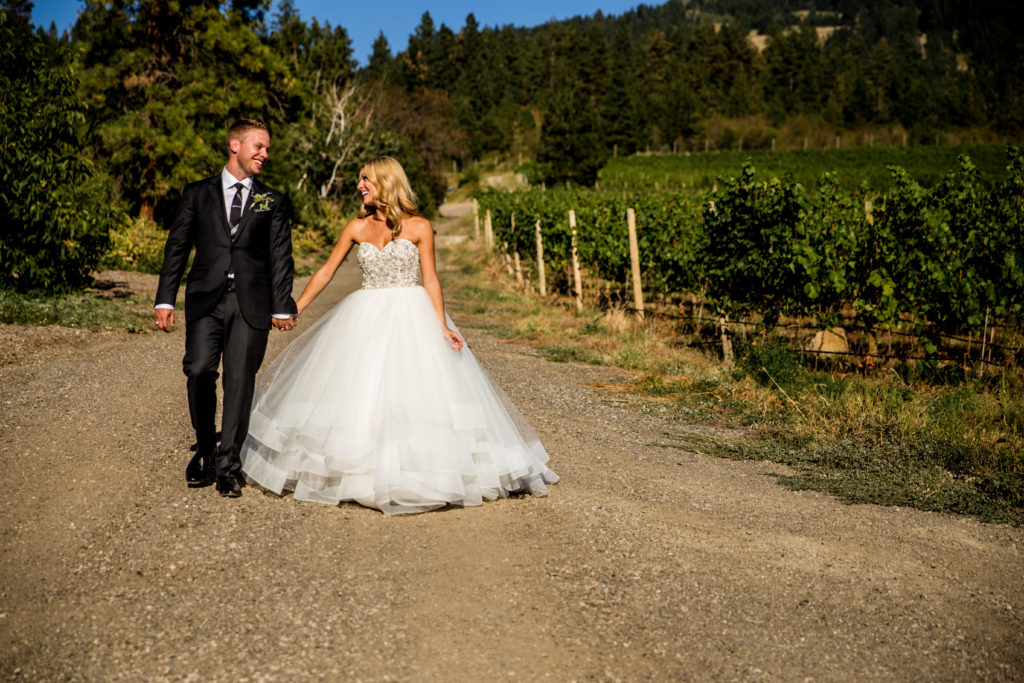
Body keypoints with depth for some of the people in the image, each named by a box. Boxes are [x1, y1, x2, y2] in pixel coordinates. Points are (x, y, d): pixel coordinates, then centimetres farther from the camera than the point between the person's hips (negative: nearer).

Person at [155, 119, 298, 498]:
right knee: (199, 371, -13)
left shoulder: (272, 202, 14)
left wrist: (282, 306, 1)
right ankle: (205, 449, 11)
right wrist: (165, 299, 2)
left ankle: (227, 466, 8)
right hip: (206, 299, 0)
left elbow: (280, 257, 9)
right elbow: (177, 247, 10)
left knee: (240, 381, -3)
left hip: (251, 302, 0)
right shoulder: (197, 194, 13)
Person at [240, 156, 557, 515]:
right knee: (356, 392, 2)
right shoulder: (357, 227, 6)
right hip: (366, 320, 3)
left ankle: (423, 475, 6)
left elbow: (430, 280, -4)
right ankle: (362, 472, 14)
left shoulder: (419, 227, -3)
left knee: (419, 390, -6)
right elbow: (326, 271, 10)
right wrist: (293, 311, 8)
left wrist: (443, 326, -13)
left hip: (411, 319, -3)